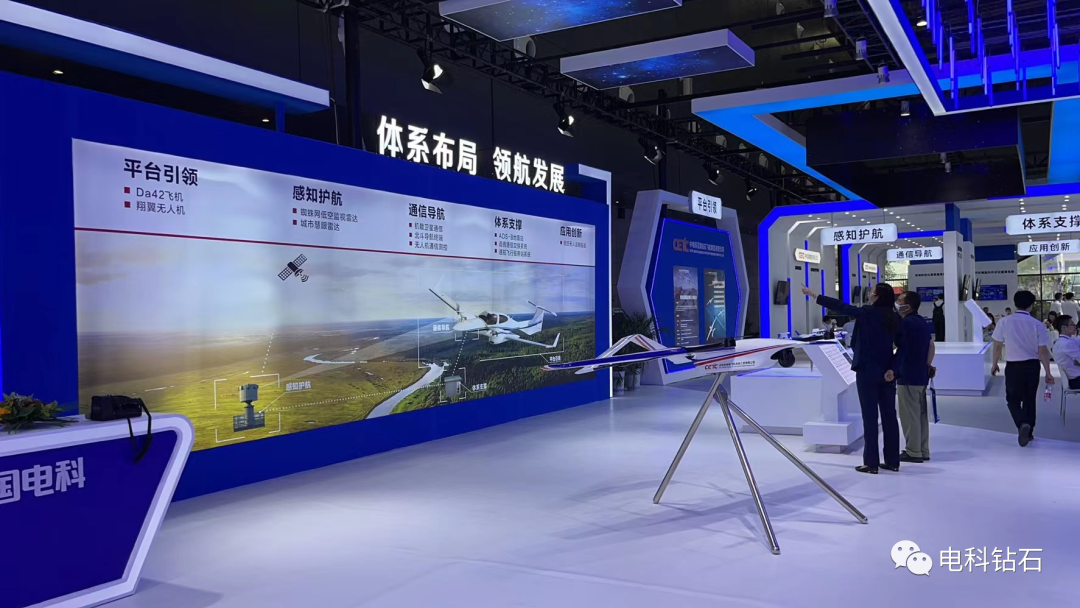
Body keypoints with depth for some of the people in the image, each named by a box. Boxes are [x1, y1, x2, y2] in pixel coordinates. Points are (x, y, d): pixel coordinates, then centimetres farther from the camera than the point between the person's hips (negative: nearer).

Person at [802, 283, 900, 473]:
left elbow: (839, 306, -7)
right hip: (887, 372, 6)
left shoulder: (868, 313, -12)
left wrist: (814, 295, 0)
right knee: (889, 416, 9)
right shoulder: (894, 318, 4)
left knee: (870, 417, -2)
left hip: (867, 371, -6)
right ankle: (892, 461, 15)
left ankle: (871, 463, 0)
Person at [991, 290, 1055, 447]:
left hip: (1013, 366, -1)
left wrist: (994, 364, 14)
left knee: (1013, 399, 8)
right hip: (1032, 366, 1)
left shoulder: (1004, 322, -8)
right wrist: (1048, 373, 1)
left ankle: (1023, 424, -18)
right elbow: (1043, 351, -7)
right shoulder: (1038, 325, -8)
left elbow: (997, 346, -1)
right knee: (1029, 399, 17)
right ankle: (1028, 431, 24)